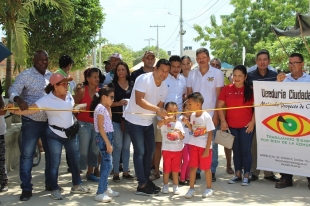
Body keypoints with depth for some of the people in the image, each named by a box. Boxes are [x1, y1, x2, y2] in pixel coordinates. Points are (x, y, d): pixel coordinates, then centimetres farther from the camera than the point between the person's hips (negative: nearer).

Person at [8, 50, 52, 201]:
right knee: (27, 154, -1)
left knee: (51, 153, 13)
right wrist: (19, 99, -39)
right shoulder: (26, 75, -7)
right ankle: (26, 189, 9)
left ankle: (50, 183, 28)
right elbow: (13, 90, -18)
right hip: (31, 121, -5)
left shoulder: (50, 75, 10)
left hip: (49, 121, 5)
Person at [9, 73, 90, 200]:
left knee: (75, 160, 13)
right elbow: (30, 110, -27)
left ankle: (77, 185, 29)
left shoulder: (69, 96, 0)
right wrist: (14, 111, -40)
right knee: (55, 163, 1)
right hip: (55, 135, -6)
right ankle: (55, 190, 16)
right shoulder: (46, 100, -18)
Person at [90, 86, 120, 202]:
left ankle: (104, 189, 23)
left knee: (105, 165, 15)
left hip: (107, 137, 10)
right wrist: (108, 143, -21)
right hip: (104, 138, -10)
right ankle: (100, 193, -12)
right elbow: (100, 127, -19)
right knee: (108, 165, -13)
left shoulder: (104, 108, 15)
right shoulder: (100, 108, -14)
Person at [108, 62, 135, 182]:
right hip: (116, 119, -3)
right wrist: (118, 103, -18)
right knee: (118, 146, -2)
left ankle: (126, 172, 18)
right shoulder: (112, 85, 0)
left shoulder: (132, 84, 10)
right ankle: (116, 173, 4)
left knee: (127, 146, 10)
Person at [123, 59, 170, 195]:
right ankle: (142, 186, -3)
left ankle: (146, 180, 27)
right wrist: (157, 109, -37)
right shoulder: (143, 79, -20)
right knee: (140, 151, -9)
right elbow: (139, 100, -30)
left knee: (150, 150, 13)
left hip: (148, 122, 8)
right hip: (134, 120, -8)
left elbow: (160, 106, 2)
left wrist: (165, 115, -19)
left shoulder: (164, 88, 3)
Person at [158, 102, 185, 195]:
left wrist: (180, 134, -19)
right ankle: (165, 186, 19)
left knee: (176, 169, 10)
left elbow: (182, 137, 5)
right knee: (166, 169, 7)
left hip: (178, 150, 2)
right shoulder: (164, 122, -5)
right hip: (167, 149, -2)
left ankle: (176, 186, 20)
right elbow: (159, 123, -31)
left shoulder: (179, 123, 5)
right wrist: (167, 119, -49)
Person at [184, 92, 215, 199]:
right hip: (193, 145, 5)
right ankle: (191, 189, 15)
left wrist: (207, 149, -16)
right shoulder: (192, 115, 2)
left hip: (204, 146, -5)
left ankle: (209, 188, 22)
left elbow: (210, 134, -14)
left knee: (206, 168, 7)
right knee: (192, 167, 7)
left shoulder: (206, 117, -17)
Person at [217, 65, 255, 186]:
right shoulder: (227, 89, 3)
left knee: (245, 150, 1)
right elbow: (220, 106, 3)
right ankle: (238, 174, 22)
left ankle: (246, 175, 11)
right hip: (231, 126, 3)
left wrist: (252, 122, -10)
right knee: (236, 150, 12)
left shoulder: (250, 90, -2)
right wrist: (223, 121, -5)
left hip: (246, 126, -2)